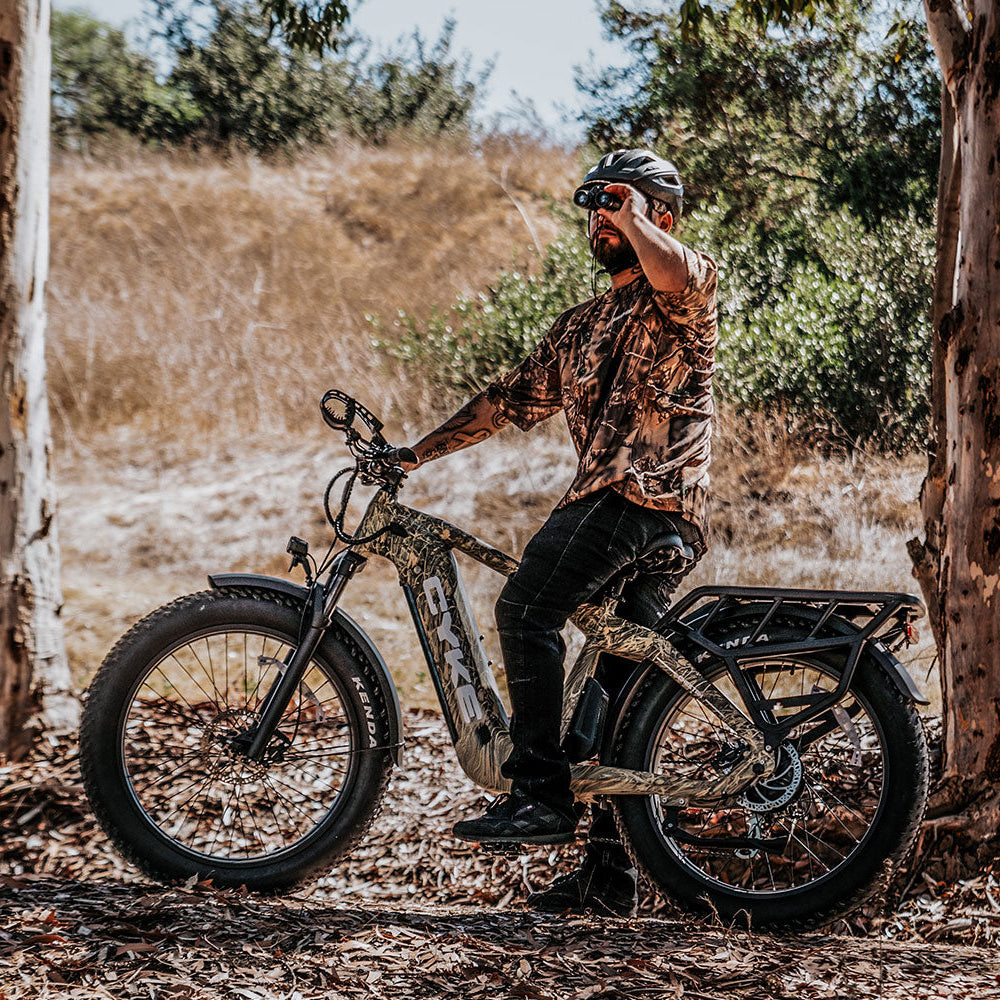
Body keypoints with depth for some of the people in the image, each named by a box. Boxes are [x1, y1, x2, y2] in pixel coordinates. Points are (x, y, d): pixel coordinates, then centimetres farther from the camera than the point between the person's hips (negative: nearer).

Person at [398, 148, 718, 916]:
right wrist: (416, 452, 22)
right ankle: (610, 873, 10)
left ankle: (542, 793, -23)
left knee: (527, 608, -22)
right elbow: (513, 399, 27)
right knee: (617, 687, 7)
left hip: (650, 498, -9)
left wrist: (633, 215, -12)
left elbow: (674, 275, -25)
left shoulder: (692, 284, 3)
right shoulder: (583, 326, 27)